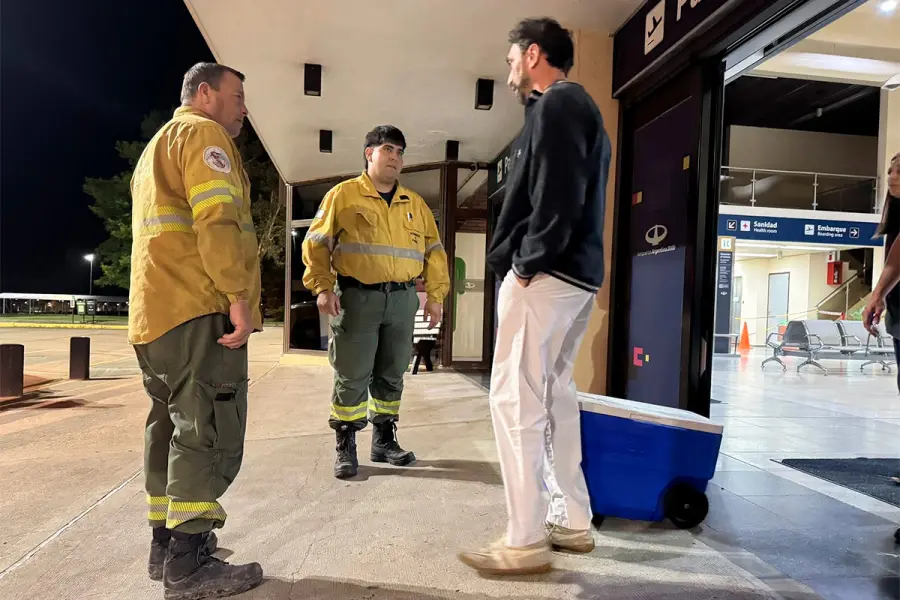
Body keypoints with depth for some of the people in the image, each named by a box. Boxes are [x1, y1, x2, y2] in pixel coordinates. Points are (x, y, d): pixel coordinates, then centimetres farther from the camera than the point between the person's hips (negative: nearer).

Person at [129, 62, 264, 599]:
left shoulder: (157, 146, 30)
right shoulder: (202, 133, -2)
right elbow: (216, 219, -17)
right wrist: (239, 296, -21)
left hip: (156, 310, 10)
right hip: (199, 308, -10)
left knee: (172, 424, 13)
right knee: (210, 428, -9)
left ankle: (166, 541, 22)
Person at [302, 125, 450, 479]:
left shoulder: (415, 203, 15)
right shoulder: (343, 195, 4)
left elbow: (434, 251, 16)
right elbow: (316, 243, 1)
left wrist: (435, 295, 8)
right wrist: (322, 287, -11)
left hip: (403, 299, 4)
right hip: (357, 297, -3)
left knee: (391, 375, 10)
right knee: (352, 376, -1)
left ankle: (384, 441, 24)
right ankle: (345, 447, 12)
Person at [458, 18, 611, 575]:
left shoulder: (557, 103, -5)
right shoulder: (582, 109, 25)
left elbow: (556, 192, -20)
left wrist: (529, 262, -15)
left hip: (547, 274, -10)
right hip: (578, 274, 10)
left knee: (515, 399, -7)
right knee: (555, 393, 13)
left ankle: (526, 541, 1)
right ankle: (573, 522, 22)